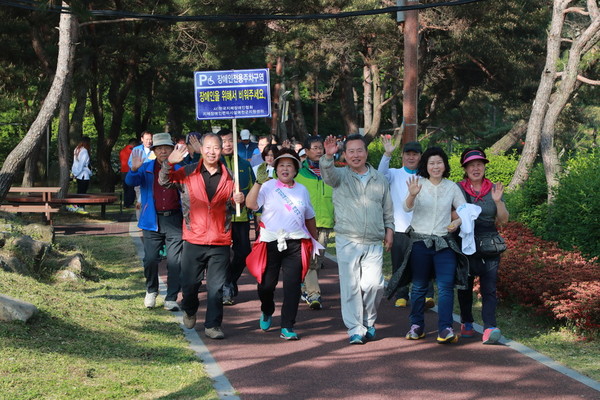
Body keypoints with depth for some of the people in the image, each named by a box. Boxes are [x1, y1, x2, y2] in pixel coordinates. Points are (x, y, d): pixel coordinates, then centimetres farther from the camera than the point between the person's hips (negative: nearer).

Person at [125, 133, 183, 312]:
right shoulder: (146, 168, 8)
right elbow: (131, 181, -8)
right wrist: (134, 169, -29)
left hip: (174, 221, -1)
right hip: (152, 221, 1)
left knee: (175, 261, -3)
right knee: (150, 259, 0)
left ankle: (171, 298, 5)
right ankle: (151, 291, 25)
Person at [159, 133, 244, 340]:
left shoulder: (228, 176, 7)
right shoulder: (188, 173, 2)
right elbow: (164, 181, -5)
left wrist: (238, 200, -6)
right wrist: (169, 163, -23)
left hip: (220, 242, 1)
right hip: (194, 240, -1)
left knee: (216, 287, 0)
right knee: (189, 284, 8)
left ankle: (212, 325, 9)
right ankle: (189, 311, 37)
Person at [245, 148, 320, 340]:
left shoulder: (302, 190, 13)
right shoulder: (268, 186, 1)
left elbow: (309, 218, 22)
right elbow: (250, 204, -15)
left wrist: (315, 242, 24)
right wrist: (259, 182, -25)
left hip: (295, 244, 2)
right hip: (271, 242, -2)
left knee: (292, 285, -4)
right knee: (266, 284, 3)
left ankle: (287, 327, 2)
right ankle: (267, 313, 35)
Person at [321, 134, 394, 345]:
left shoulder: (380, 179, 13)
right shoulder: (340, 175, 4)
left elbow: (388, 210, 20)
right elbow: (327, 173, -20)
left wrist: (389, 230, 10)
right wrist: (328, 156, -39)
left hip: (374, 243, 2)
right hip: (348, 242, -2)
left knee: (374, 284, -5)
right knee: (350, 286, -3)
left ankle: (369, 322, 19)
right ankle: (355, 329, 5)